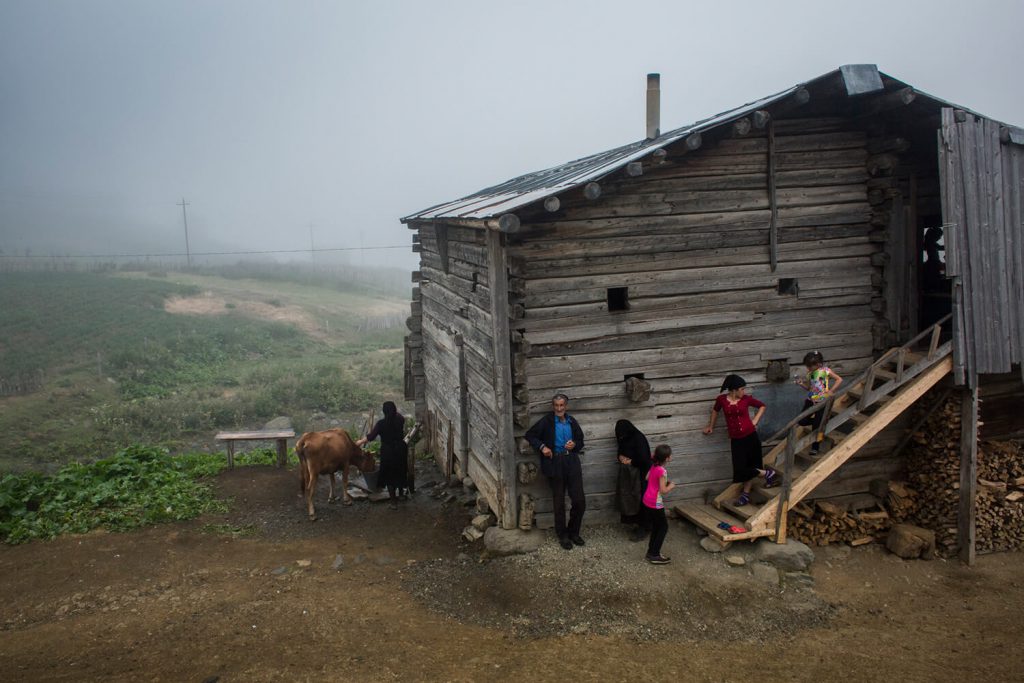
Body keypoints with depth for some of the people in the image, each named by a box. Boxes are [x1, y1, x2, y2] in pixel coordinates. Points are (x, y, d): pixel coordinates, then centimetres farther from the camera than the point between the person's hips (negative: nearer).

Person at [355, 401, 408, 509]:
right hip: (401, 450, 4)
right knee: (400, 472, 23)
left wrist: (360, 442, 4)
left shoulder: (381, 423, -17)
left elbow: (371, 436, -12)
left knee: (389, 475, 6)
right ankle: (401, 494, 41)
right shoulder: (400, 420, -5)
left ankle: (393, 502, 8)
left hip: (388, 452, -4)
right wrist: (395, 410, 39)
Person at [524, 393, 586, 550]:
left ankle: (573, 532, 22)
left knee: (580, 501, 2)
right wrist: (542, 447, -15)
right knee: (559, 502, 7)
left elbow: (581, 441, 17)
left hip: (572, 463, 3)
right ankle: (562, 536, 21)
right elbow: (530, 435, -1)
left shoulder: (572, 421, 8)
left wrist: (574, 445, -6)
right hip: (555, 464, -3)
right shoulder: (547, 421, -5)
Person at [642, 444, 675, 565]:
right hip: (655, 504, -8)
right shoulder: (662, 471, -23)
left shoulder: (653, 466, 1)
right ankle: (654, 555, 8)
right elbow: (663, 490, -22)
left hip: (647, 501, 8)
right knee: (663, 527, 6)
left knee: (656, 526, 20)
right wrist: (671, 486, -3)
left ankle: (651, 552, 26)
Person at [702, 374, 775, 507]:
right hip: (736, 440, 1)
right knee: (741, 468, 1)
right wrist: (711, 426, 26)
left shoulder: (746, 399, -4)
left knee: (751, 466, 3)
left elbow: (762, 406, 13)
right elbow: (715, 410, 17)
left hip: (750, 436, -1)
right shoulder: (722, 399, -4)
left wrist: (755, 421, 3)